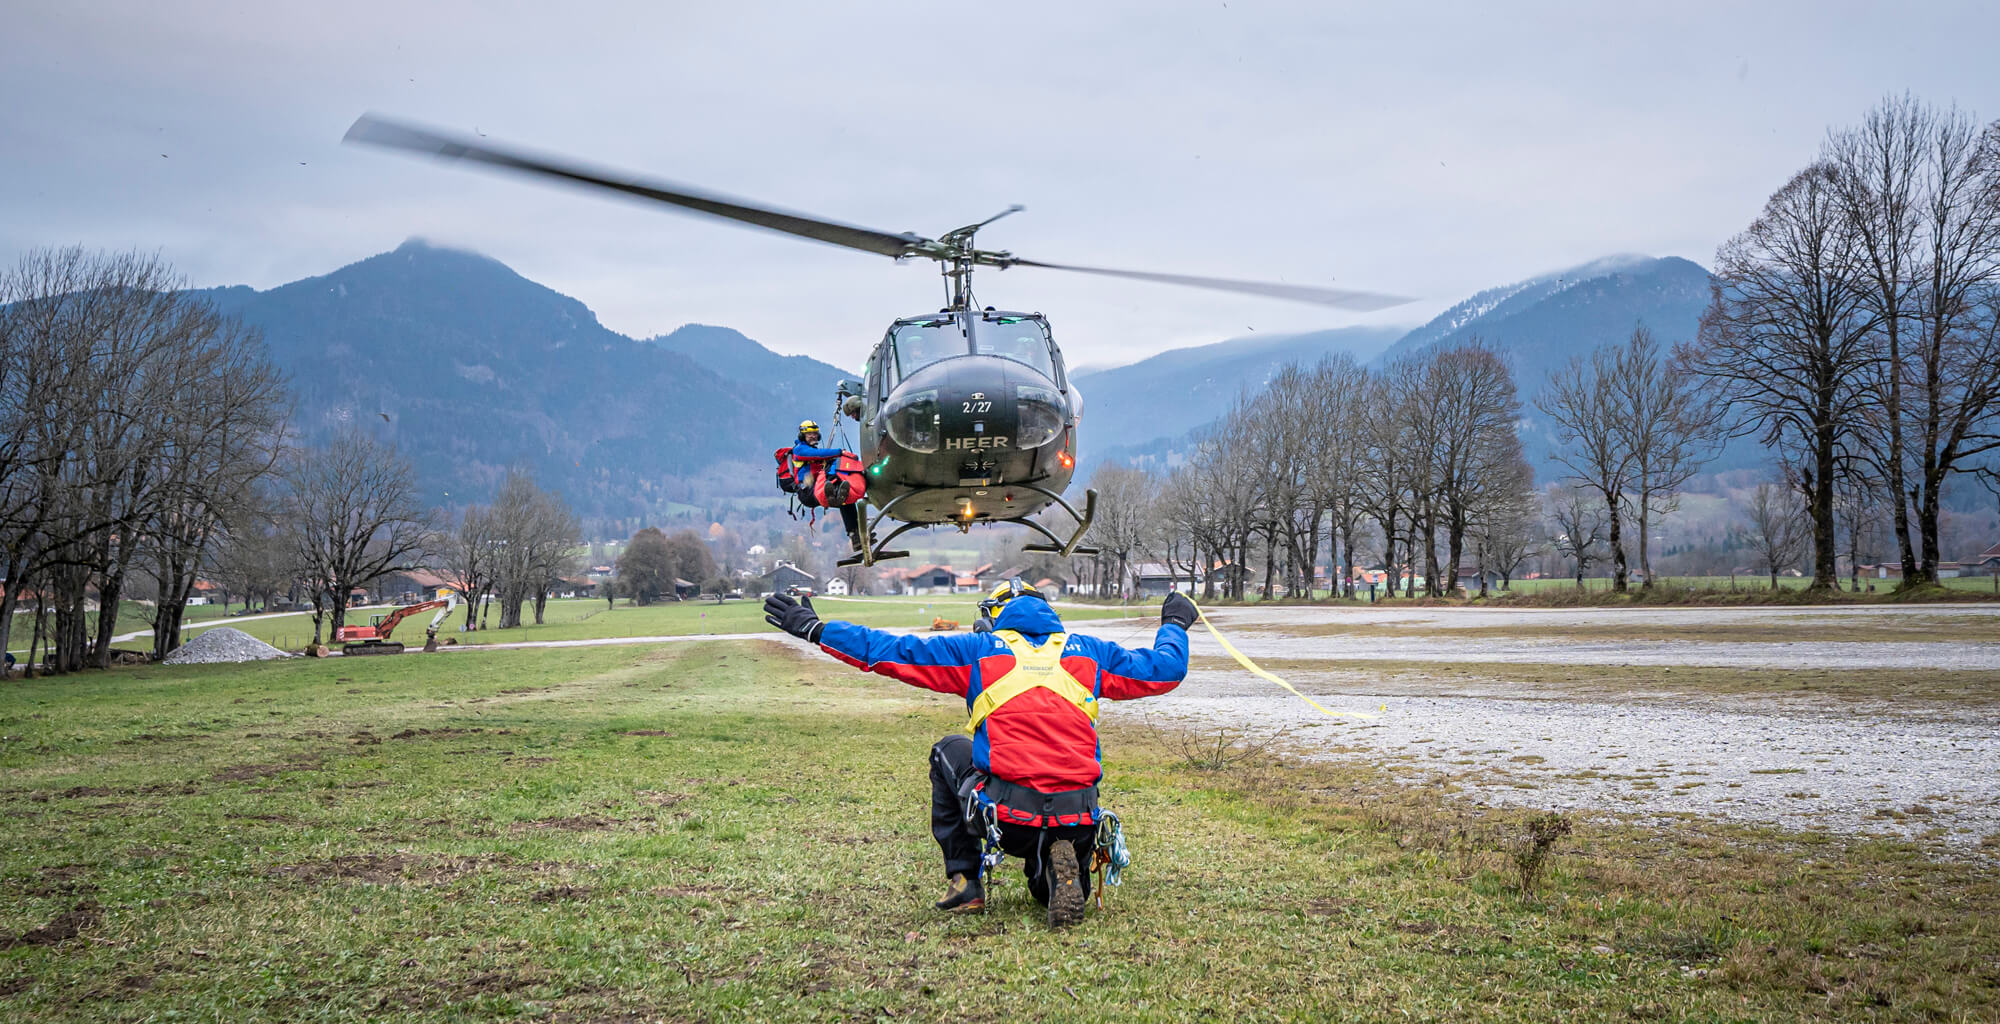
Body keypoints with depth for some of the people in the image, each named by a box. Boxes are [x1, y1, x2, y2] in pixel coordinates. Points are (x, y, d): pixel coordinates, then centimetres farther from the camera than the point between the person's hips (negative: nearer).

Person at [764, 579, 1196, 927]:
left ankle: (963, 881, 21)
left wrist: (815, 629, 15)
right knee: (1052, 893, 35)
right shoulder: (1087, 651, 16)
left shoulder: (978, 649, 10)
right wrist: (1174, 625, 43)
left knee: (949, 750, 31)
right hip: (1078, 816, 2)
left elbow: (892, 652, 7)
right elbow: (1165, 669, 21)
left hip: (1008, 817, -2)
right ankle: (1060, 868, -5)